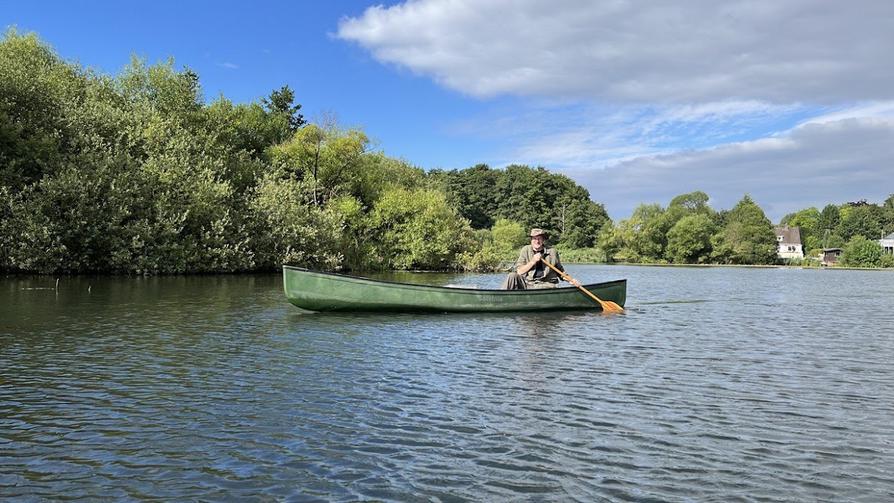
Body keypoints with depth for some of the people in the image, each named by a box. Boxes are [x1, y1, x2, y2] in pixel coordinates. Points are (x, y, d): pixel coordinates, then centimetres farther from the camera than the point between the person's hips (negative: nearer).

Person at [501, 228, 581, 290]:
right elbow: (519, 271, -4)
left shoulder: (552, 252, 6)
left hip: (546, 285, -1)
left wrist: (571, 280, 1)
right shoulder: (525, 250, 5)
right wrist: (533, 261, -13)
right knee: (512, 276, -23)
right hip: (526, 283, 1)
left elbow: (560, 271, 17)